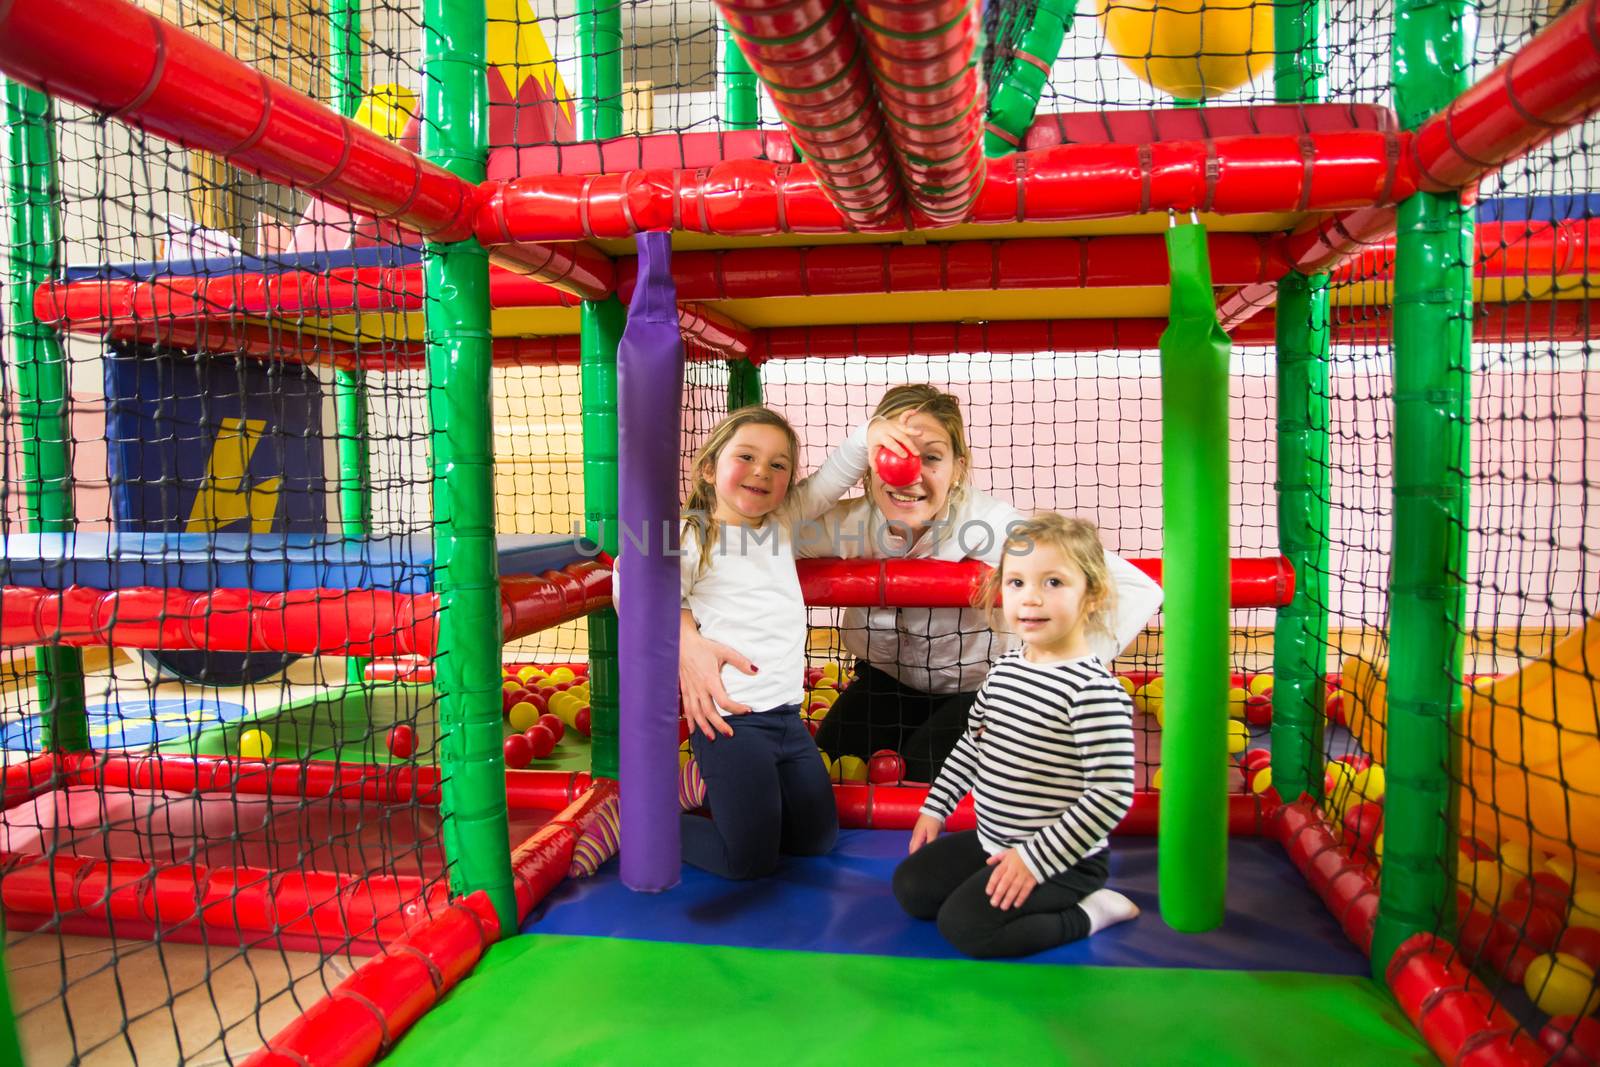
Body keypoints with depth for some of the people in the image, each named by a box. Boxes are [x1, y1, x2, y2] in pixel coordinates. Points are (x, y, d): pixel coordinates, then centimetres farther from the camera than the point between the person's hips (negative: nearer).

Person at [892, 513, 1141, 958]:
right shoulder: (1005, 669, 1)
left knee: (963, 926, -16)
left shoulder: (1094, 690, -25)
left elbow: (1111, 795, -26)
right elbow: (972, 743, 16)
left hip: (1063, 858, -8)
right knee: (910, 888, 7)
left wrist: (1036, 858, -24)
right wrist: (935, 806, 15)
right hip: (992, 839, 8)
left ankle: (1088, 912, 0)